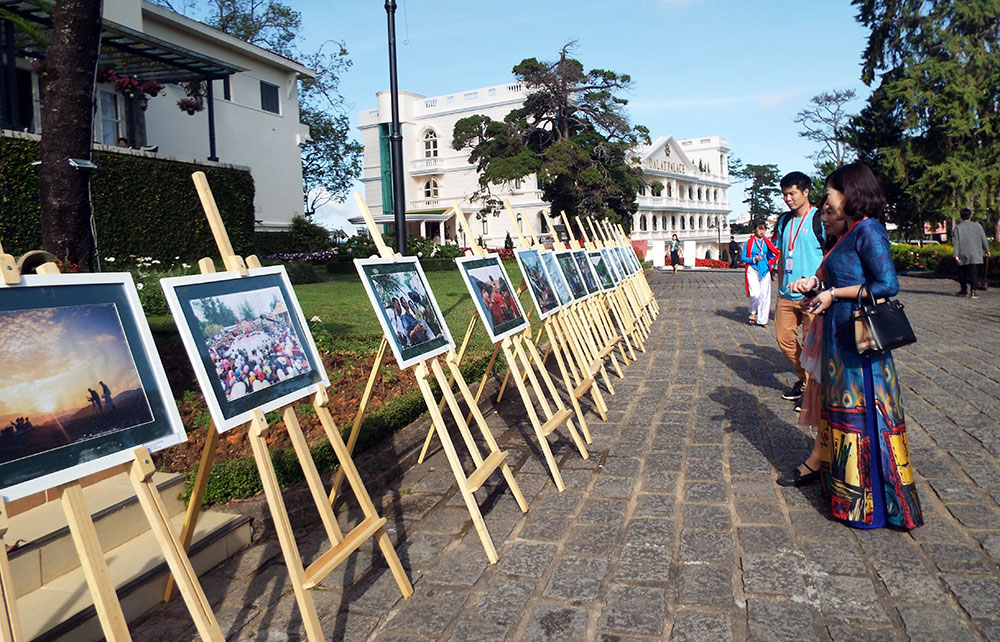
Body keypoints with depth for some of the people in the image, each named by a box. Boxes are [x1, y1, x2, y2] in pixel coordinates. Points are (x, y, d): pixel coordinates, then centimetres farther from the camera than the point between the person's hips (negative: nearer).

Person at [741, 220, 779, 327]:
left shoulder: (767, 242, 10)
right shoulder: (749, 242, 1)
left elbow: (771, 256, 21)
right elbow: (743, 258, 1)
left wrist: (770, 264, 1)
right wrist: (754, 259, -14)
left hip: (764, 271, 3)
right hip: (753, 270, -3)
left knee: (765, 294, 1)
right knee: (755, 293, -17)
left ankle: (762, 319, 10)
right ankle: (753, 312, 10)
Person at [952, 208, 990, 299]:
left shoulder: (957, 228, 0)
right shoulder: (977, 226, 3)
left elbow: (956, 242, -5)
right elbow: (983, 239, 5)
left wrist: (956, 255, -7)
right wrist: (987, 250, 16)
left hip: (963, 255, 0)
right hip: (975, 255, 0)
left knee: (962, 273, 13)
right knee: (974, 273, -1)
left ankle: (964, 289, 21)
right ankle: (973, 291, -7)